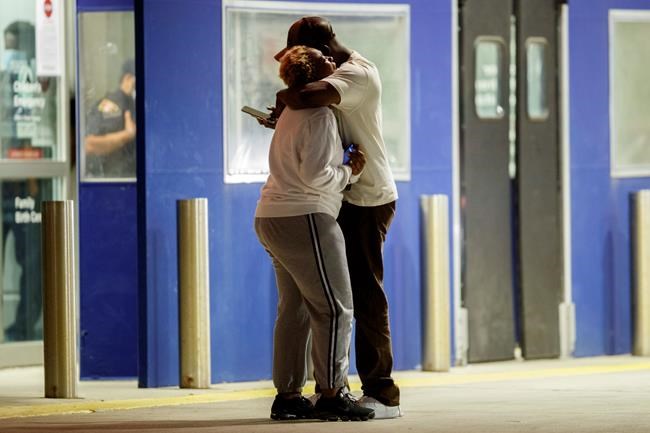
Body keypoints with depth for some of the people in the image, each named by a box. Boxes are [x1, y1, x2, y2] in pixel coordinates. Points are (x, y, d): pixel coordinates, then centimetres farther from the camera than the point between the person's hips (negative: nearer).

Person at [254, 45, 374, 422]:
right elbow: (315, 175, -22)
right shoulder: (319, 116, -13)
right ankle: (332, 394, -8)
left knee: (295, 309, 12)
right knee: (334, 308, -6)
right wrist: (349, 172, -7)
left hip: (273, 219, 10)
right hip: (303, 219, -10)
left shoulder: (292, 114, 17)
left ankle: (288, 395, 11)